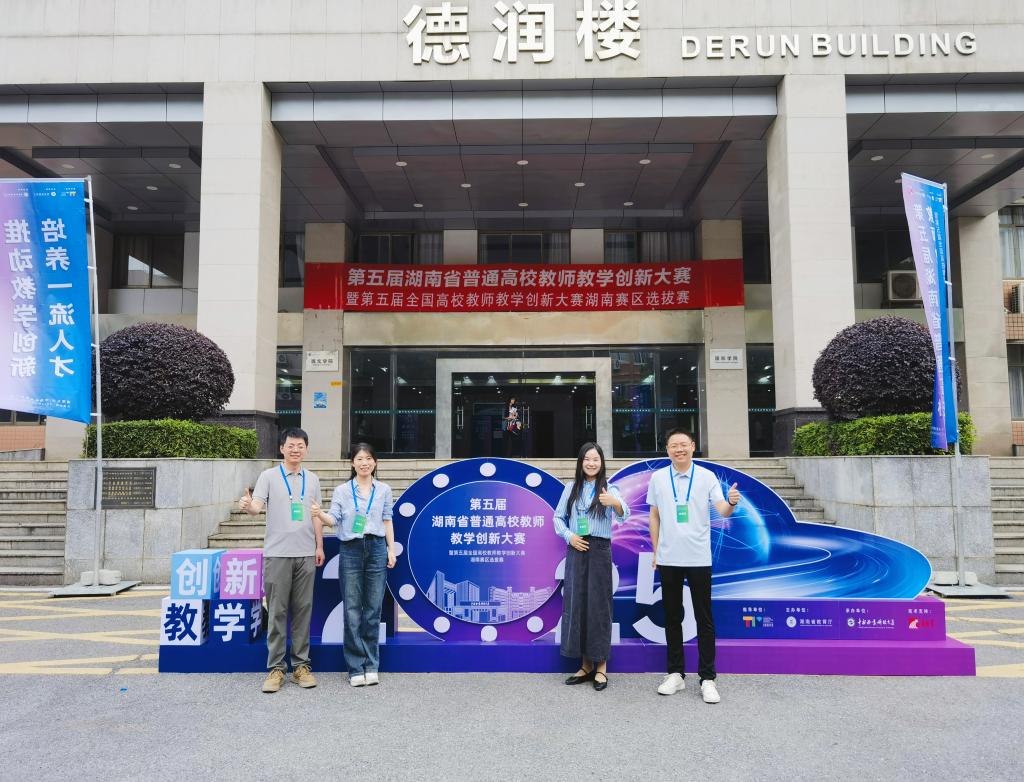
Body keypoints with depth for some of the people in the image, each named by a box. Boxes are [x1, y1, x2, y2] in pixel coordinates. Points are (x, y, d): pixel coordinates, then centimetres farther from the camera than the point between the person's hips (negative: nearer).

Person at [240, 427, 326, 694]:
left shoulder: (312, 479, 12)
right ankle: (275, 667, 9)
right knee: (277, 612, 1)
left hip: (306, 554, 3)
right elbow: (257, 506, -11)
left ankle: (301, 665, 15)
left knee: (303, 610, 6)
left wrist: (320, 546, 9)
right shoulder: (269, 476, 2)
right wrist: (248, 505, -34)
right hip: (277, 553, -3)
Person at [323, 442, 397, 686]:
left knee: (373, 609, 5)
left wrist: (391, 549, 5)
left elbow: (387, 521, 10)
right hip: (351, 550, -1)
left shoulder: (384, 490, 8)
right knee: (352, 610, 1)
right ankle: (356, 668, 9)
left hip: (376, 548, 1)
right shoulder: (342, 491, 4)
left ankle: (371, 665, 15)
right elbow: (333, 519, -4)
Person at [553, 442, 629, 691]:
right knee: (576, 604, 6)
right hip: (576, 550, 3)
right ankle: (586, 665, 19)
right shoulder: (571, 488, 8)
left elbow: (624, 516, -19)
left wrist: (615, 503, -42)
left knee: (599, 605, 0)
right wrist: (569, 536, -7)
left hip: (599, 550, -3)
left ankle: (601, 667, 11)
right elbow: (558, 517, 12)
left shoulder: (609, 489, -2)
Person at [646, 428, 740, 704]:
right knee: (672, 618, 10)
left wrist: (732, 503, -32)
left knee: (704, 619, 3)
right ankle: (676, 673, 22)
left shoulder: (707, 476, -2)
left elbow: (722, 510, -9)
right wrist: (655, 551, 7)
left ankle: (707, 678, 12)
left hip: (699, 558, -2)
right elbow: (654, 516, 9)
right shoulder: (658, 478, 3)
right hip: (668, 559, 2)